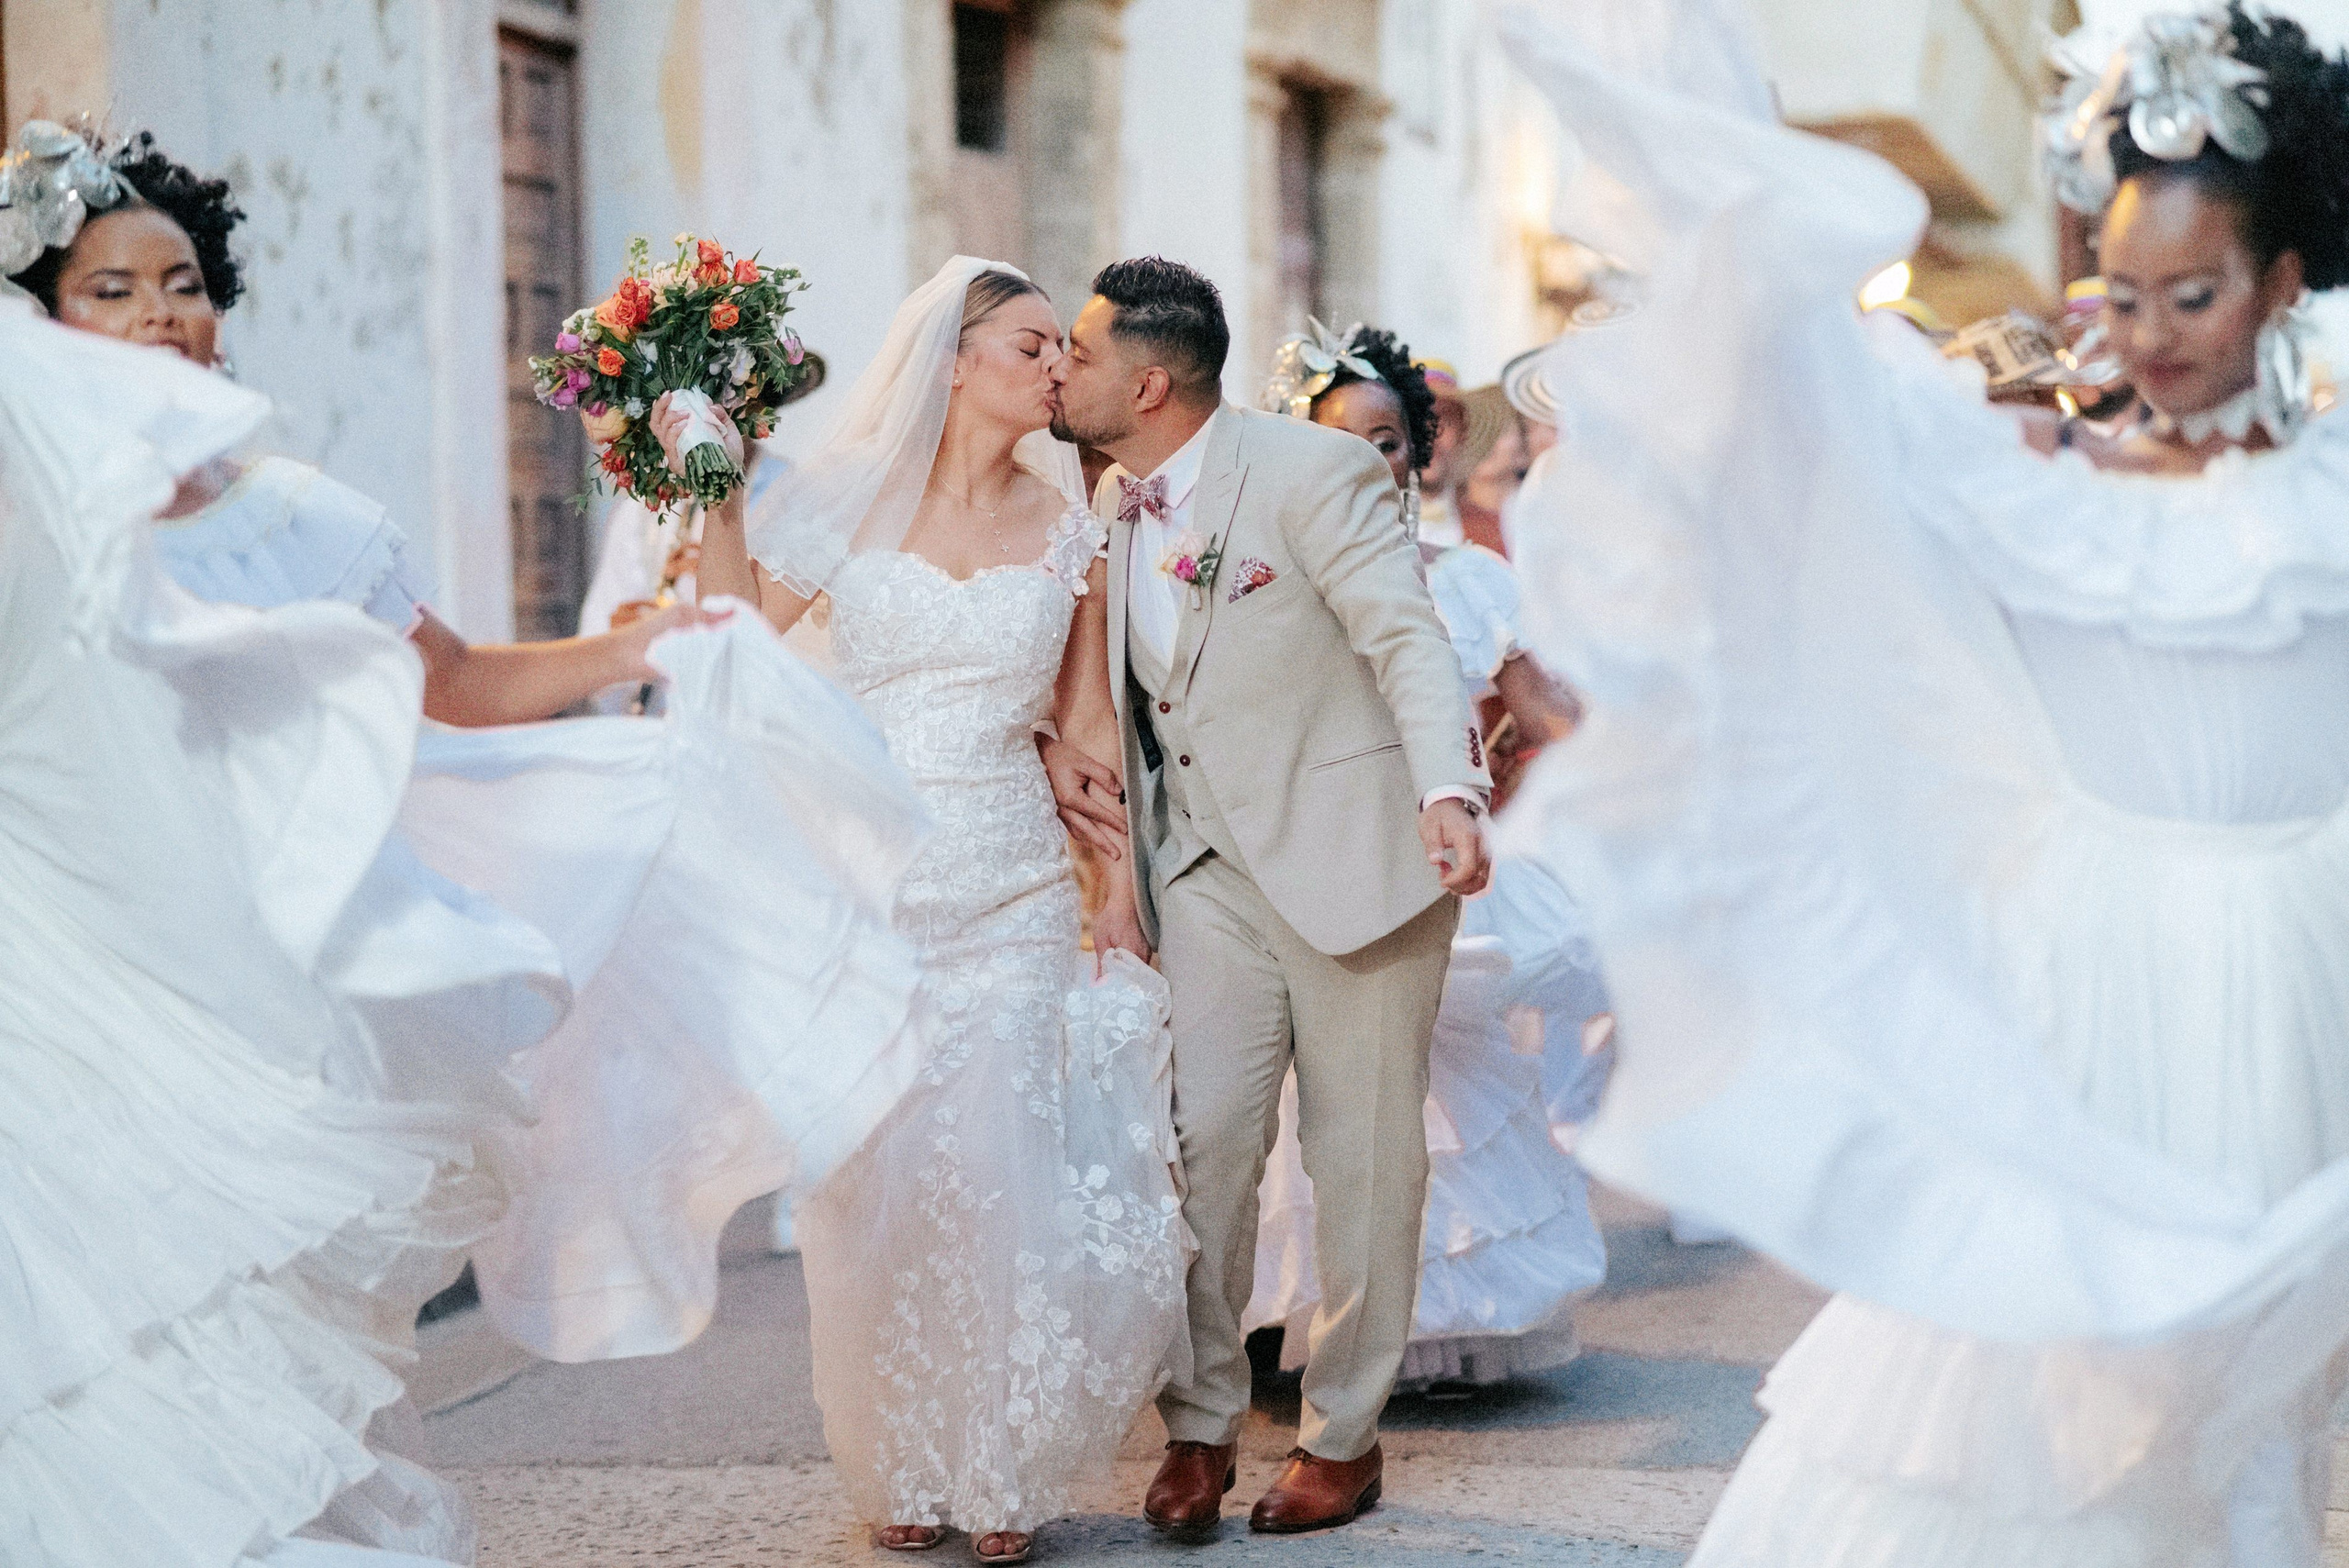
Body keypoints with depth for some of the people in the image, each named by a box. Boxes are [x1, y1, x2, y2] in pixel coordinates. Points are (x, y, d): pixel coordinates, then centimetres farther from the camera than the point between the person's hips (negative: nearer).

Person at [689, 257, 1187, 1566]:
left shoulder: (1065, 523, 5)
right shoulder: (853, 498, 0)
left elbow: (1089, 721, 8)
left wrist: (1121, 885, 4)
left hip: (1015, 889, 1)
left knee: (1007, 1172, -4)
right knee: (878, 1174, 3)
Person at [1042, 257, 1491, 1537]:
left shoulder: (1315, 471, -13)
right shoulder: (1110, 506, 8)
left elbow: (1407, 638, -20)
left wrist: (1449, 792, -35)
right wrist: (1121, 880, 10)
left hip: (1352, 854, -5)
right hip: (1209, 865, 5)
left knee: (1363, 1153, 4)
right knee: (1197, 1136, -1)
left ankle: (1342, 1435, 17)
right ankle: (1199, 1422, 13)